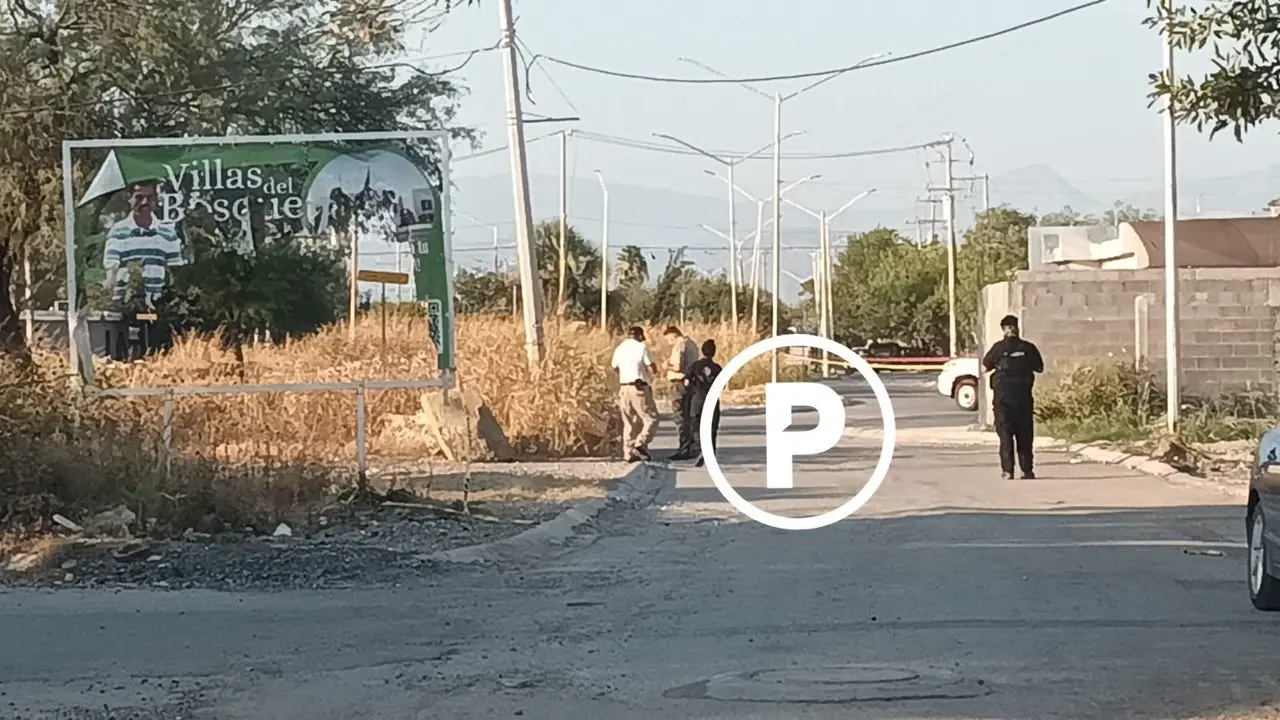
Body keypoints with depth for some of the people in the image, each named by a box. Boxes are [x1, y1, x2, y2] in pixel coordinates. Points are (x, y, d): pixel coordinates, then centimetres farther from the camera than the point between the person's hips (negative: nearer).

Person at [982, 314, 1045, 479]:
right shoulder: (1028, 348, 0)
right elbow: (1039, 368, 10)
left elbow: (985, 367, 1)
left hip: (1003, 394, -2)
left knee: (1005, 432, 1)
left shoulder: (999, 348, -5)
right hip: (1023, 394, 2)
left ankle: (1007, 470, -7)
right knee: (1024, 433, 10)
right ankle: (1027, 470, 10)